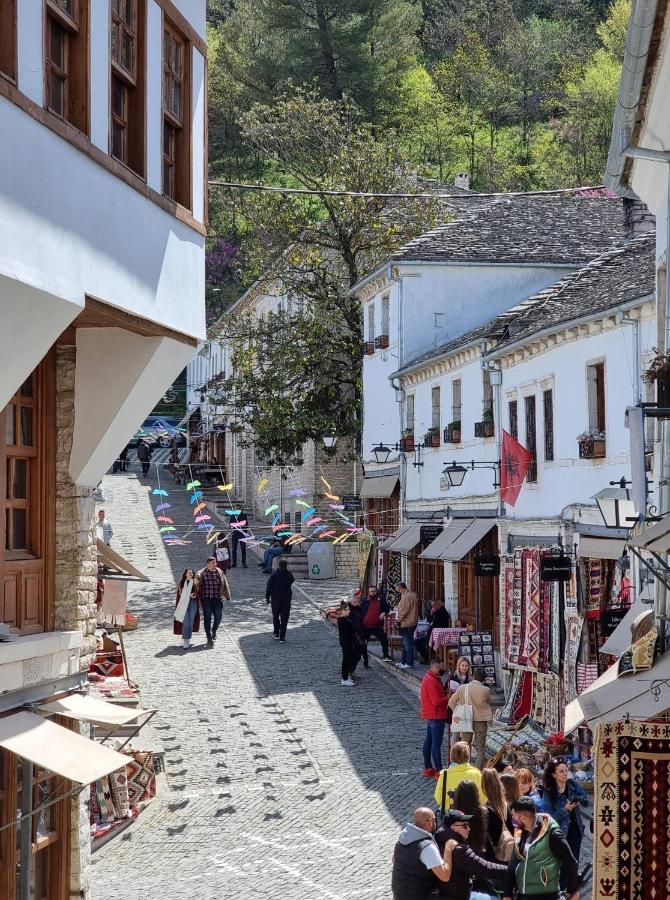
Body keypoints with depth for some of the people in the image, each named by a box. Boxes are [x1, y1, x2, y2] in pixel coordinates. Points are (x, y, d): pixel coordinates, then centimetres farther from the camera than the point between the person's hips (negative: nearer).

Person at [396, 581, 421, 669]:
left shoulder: (406, 597, -19)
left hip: (407, 623, -11)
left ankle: (409, 663, -4)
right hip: (412, 622, 11)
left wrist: (399, 619, -8)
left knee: (408, 644, -6)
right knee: (405, 644, 18)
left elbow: (404, 611, -21)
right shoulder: (413, 595, 13)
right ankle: (404, 661, 26)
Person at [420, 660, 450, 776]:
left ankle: (428, 768, 23)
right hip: (436, 716, -11)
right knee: (436, 744, -10)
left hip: (429, 715, 11)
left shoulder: (428, 678, 13)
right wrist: (448, 698, -10)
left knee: (428, 741, 15)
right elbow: (437, 701, -23)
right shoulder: (431, 681, -20)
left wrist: (446, 694, -1)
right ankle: (439, 771, -10)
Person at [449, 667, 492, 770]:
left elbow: (451, 702, -3)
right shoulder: (485, 690, -12)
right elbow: (488, 704, 4)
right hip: (481, 722, -2)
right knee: (480, 749, 6)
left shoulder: (462, 688, -7)